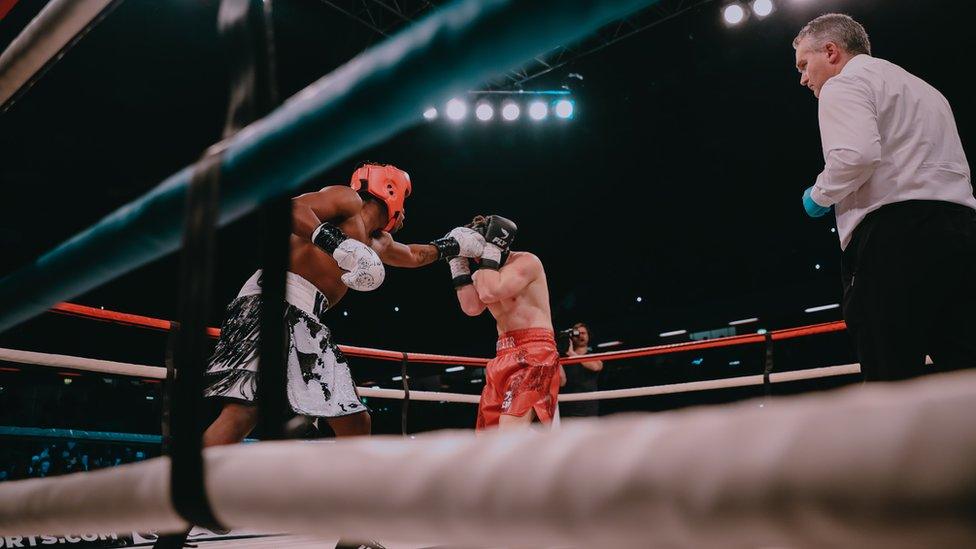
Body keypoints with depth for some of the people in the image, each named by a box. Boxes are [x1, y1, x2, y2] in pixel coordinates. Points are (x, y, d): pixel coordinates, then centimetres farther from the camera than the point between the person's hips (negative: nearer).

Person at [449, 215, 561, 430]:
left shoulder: (526, 261, -6)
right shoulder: (487, 273, 18)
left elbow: (490, 293, -20)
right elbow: (472, 308, 2)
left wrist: (489, 249, -12)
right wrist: (459, 264, 4)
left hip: (533, 351, -9)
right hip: (505, 356, 9)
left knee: (510, 427, -25)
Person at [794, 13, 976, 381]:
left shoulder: (843, 84, 2)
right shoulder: (921, 87, 31)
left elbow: (856, 155, -16)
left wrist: (819, 196, -1)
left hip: (894, 234, -8)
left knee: (893, 383, -7)